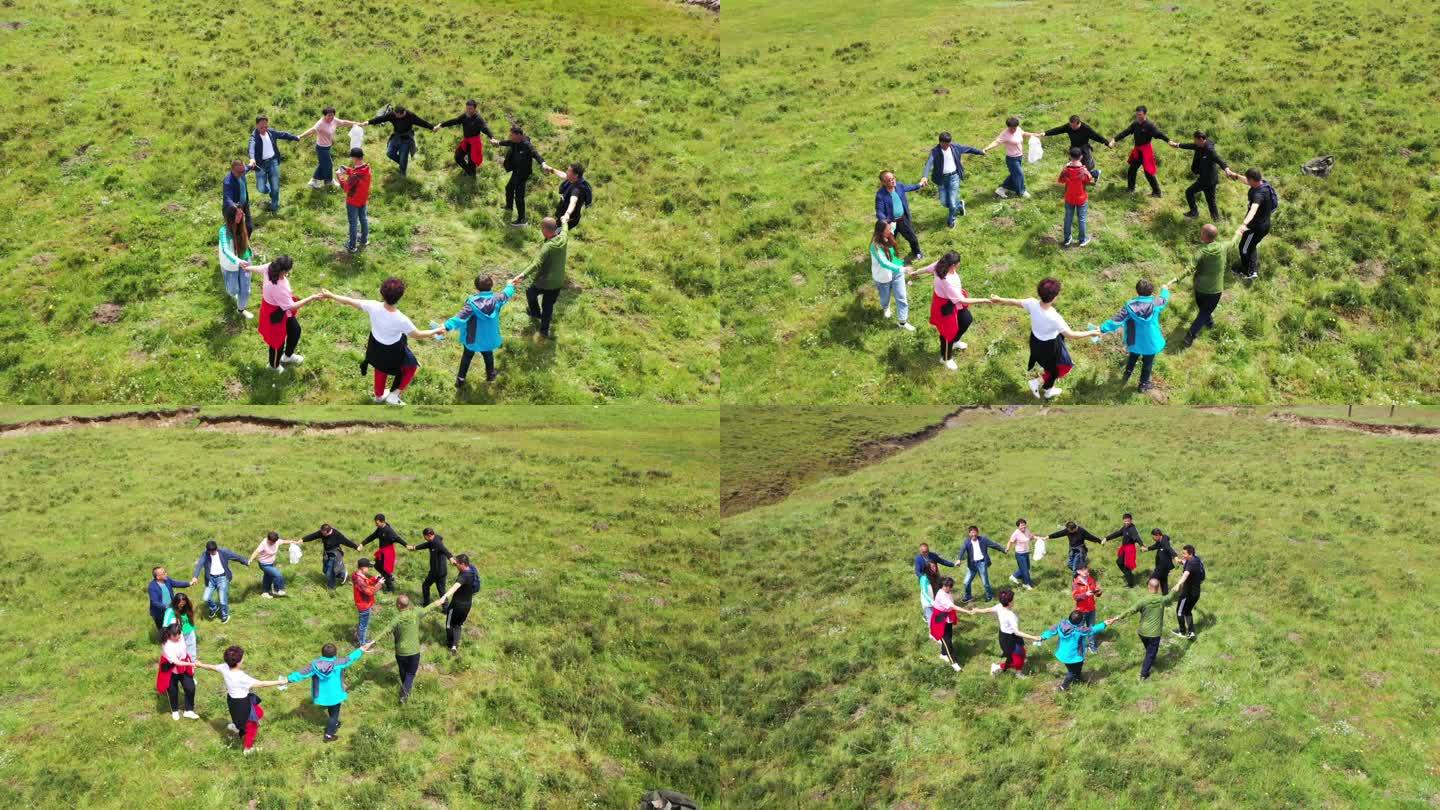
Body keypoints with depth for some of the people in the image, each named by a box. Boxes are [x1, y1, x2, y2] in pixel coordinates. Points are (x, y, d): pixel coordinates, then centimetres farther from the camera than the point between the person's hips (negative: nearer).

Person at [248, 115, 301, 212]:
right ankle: (270, 192, 30)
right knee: (261, 189, -6)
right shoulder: (254, 136, -17)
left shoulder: (271, 132, 1)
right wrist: (252, 158, -56)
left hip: (273, 162, 4)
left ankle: (275, 207, 23)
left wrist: (296, 137, 32)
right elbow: (252, 147, -36)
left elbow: (283, 135, 19)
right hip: (261, 164, -4)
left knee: (275, 187, 5)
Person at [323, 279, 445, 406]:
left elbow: (350, 301, -15)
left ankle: (379, 395, 59)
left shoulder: (373, 307, -30)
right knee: (412, 366, 26)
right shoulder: (401, 320, -38)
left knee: (381, 367, 35)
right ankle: (394, 396, 26)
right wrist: (436, 331, -6)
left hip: (376, 346, 5)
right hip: (394, 351, -5)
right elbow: (418, 335, -23)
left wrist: (330, 295, 0)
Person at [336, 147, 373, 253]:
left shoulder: (355, 175, -36)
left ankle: (352, 246, 22)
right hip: (364, 200, 7)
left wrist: (339, 177, -12)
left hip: (353, 202, -7)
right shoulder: (367, 168, -12)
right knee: (364, 219, 24)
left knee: (353, 223, 8)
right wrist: (348, 170, -3)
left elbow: (346, 187, -24)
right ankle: (364, 240, 42)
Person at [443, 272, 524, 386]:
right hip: (488, 338, 2)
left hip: (472, 339, -2)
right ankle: (490, 374, 51)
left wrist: (447, 326, -44)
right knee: (488, 355, 30)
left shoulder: (472, 302, -28)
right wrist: (510, 284, 27)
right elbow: (506, 294, 5)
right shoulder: (496, 300, -17)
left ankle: (460, 379, 33)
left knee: (467, 357, 22)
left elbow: (460, 317, -37)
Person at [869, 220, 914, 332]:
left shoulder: (889, 237, -12)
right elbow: (884, 263, -42)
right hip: (883, 276, -5)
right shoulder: (876, 246, -33)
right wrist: (901, 269, -49)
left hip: (896, 272, 5)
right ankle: (886, 308, 56)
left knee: (901, 297, 7)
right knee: (885, 296, 22)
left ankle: (902, 321, 22)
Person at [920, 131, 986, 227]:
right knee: (944, 202, 7)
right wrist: (924, 176, -44)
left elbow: (968, 149, 11)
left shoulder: (955, 147, -6)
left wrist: (981, 152, 25)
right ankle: (959, 205, 40)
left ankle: (951, 221, 22)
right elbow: (929, 164, -27)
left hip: (954, 177, 0)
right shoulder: (935, 151, -14)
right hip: (942, 179, 0)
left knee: (952, 202, -5)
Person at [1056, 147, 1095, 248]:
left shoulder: (1065, 170, -20)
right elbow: (1090, 182, -9)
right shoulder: (1084, 171, -26)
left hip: (1069, 199, 2)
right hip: (1082, 199, -2)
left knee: (1068, 219, 20)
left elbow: (1060, 182, -2)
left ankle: (1067, 239, 32)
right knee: (1082, 220, 16)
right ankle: (1083, 240, 30)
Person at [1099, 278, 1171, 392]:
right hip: (1150, 342, -1)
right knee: (1147, 363, 24)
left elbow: (1116, 320, -26)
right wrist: (1165, 290, 24)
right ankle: (1143, 385, 41)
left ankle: (1127, 375, 51)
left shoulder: (1130, 306, -24)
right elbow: (1165, 299, 1)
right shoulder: (1155, 304, -23)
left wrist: (1102, 329, -20)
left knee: (1133, 357, 33)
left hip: (1135, 342, 1)